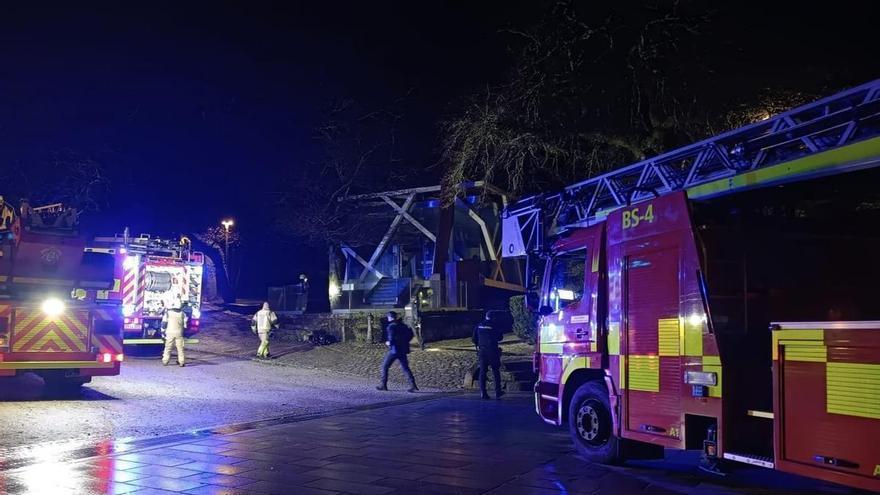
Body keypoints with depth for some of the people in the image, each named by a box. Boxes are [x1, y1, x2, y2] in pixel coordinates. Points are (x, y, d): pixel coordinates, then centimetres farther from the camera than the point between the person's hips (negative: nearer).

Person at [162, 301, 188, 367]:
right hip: (179, 333, 1)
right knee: (180, 348, 3)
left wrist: (163, 331, 8)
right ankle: (181, 362, 0)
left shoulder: (168, 313, 3)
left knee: (168, 347, 7)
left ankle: (165, 361, 7)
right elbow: (185, 324, 10)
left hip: (170, 333, -1)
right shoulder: (182, 314, 8)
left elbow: (164, 323, 1)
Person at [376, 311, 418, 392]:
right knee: (405, 368, 7)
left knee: (385, 366, 10)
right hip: (403, 350, 6)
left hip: (394, 350, -6)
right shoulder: (403, 325, 9)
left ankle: (383, 385, 13)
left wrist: (388, 343, -3)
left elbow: (391, 339, -23)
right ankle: (413, 385, -5)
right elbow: (410, 334, 15)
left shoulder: (391, 327, -13)